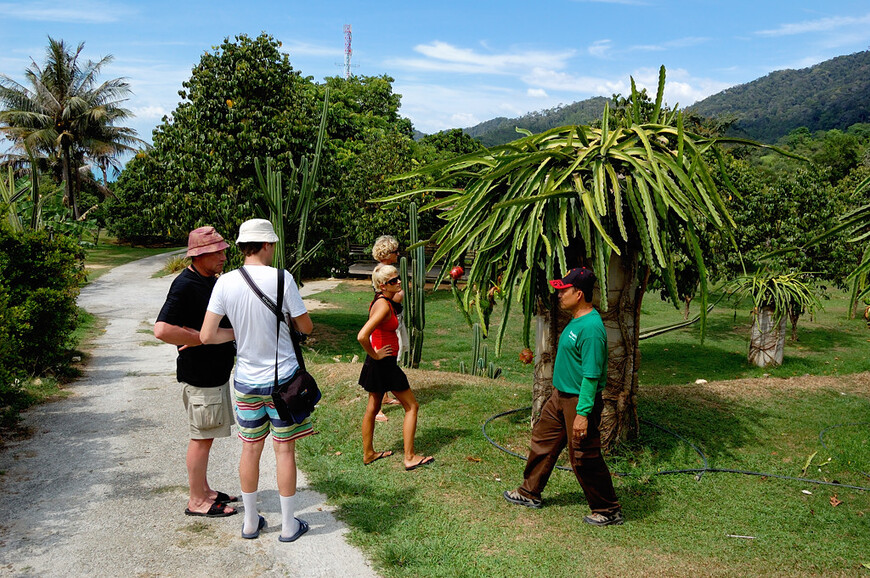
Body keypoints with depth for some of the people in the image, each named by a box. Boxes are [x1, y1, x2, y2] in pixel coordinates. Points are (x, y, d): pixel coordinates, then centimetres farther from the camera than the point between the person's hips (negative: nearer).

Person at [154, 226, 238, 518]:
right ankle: (197, 502, 13)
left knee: (206, 436, 18)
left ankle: (204, 490, 30)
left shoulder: (212, 280, 11)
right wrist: (201, 338, -23)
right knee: (201, 438, 1)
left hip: (217, 371, 10)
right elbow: (162, 329, -29)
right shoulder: (185, 286, -19)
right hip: (200, 376, -9)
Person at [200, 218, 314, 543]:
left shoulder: (225, 283, -6)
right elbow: (306, 327, -7)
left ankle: (250, 522, 28)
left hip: (246, 380, 3)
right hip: (282, 377, -3)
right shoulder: (281, 279, -15)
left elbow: (207, 336, -8)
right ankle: (289, 525, 19)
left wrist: (236, 333, 9)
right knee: (284, 449, 7)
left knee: (250, 448, 15)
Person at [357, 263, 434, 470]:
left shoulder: (381, 301, 8)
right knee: (412, 406, 1)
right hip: (384, 363, -10)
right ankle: (410, 457, 5)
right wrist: (375, 355, -19)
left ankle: (368, 453, 30)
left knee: (373, 407, 17)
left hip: (378, 363, 10)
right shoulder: (384, 306, -23)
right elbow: (362, 336, -33)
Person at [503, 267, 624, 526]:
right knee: (542, 440, 19)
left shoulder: (591, 328, -25)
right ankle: (530, 493, 35)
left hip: (580, 401, -10)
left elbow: (591, 375, -26)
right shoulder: (576, 320, 7)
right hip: (560, 397, 10)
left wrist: (583, 413, -26)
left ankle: (608, 510, 18)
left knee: (584, 458, 1)